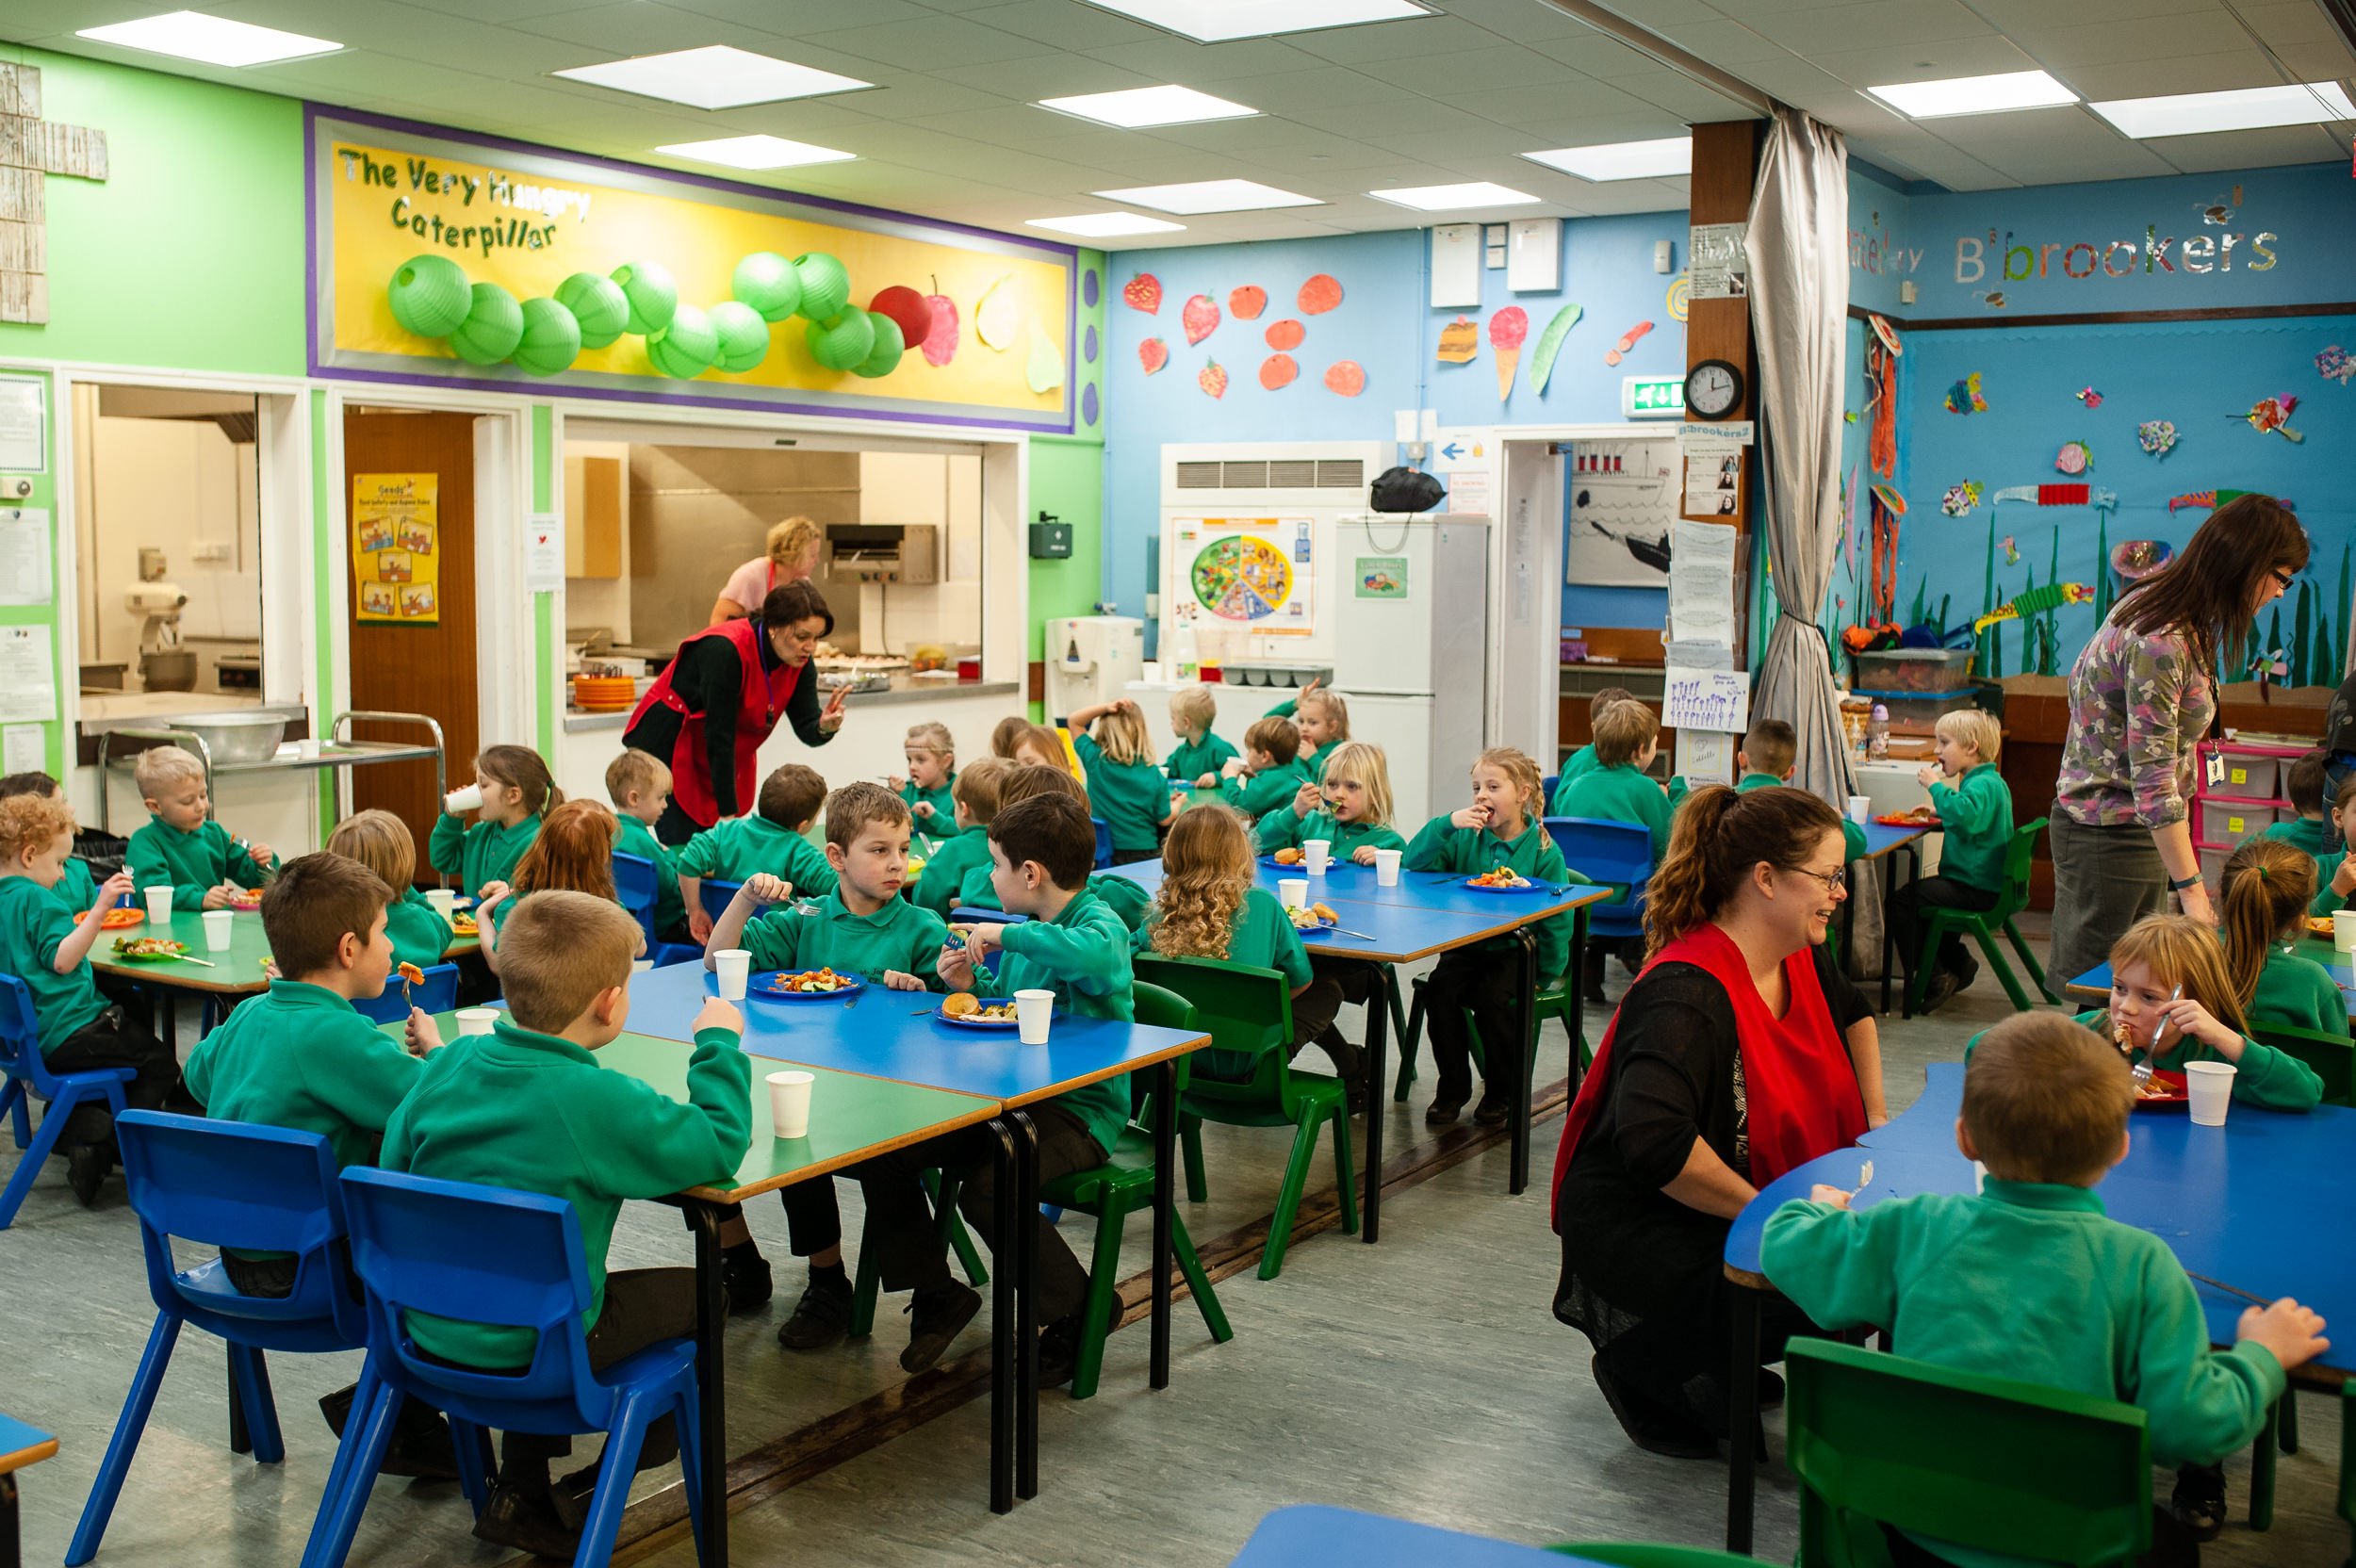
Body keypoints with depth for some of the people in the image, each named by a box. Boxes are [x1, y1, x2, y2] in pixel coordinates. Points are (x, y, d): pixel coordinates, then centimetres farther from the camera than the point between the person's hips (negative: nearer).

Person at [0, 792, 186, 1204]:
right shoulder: (36, 899, -15)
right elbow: (62, 960, -26)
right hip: (64, 1033, -9)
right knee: (160, 1064, 1)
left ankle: (74, 1126, 3)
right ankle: (109, 1146, -2)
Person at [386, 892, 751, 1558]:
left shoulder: (452, 1062, -6)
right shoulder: (601, 1101, -24)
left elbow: (394, 1162, 7)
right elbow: (720, 1148, -16)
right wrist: (720, 1044, -5)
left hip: (429, 1326, 6)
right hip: (528, 1347, -6)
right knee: (690, 1293, 13)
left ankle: (522, 1492, 34)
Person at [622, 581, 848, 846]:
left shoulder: (799, 663, -10)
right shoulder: (725, 651, -30)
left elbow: (807, 729, -11)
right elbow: (719, 736, -29)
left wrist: (825, 726, -37)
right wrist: (729, 814, -27)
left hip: (721, 758, 7)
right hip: (667, 746, -7)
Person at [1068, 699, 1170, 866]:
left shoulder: (1095, 760, -7)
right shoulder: (1153, 775, -9)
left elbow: (1074, 721, 4)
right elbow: (1164, 820, 0)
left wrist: (1106, 708, -11)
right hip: (1143, 853, -1)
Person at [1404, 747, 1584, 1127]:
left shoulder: (1543, 851, -7)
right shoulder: (1466, 837, 2)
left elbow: (1556, 921, -5)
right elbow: (1415, 864, -7)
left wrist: (1543, 977, -9)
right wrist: (1447, 823, -18)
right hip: (1465, 948, 3)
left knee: (1495, 998, -29)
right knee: (1440, 988, -24)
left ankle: (1501, 1094, -2)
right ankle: (1452, 1088, -4)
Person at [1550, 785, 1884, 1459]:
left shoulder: (1801, 960, 4)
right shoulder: (1686, 993, -27)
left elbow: (1852, 1014, 29)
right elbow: (1653, 1141, -40)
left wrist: (1876, 1119, 16)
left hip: (1749, 1212, 10)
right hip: (1637, 1233, -9)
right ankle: (1639, 1359, -3)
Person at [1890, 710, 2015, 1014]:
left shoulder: (1983, 784, -18)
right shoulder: (1989, 782, 16)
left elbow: (1965, 815, -39)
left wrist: (1935, 785, -27)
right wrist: (1940, 814, 16)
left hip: (1976, 890, -11)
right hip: (1982, 884, 11)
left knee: (1902, 903, -16)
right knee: (1916, 896, 28)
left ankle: (1934, 978, -10)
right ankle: (1958, 964, 29)